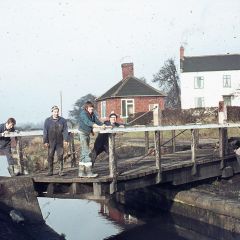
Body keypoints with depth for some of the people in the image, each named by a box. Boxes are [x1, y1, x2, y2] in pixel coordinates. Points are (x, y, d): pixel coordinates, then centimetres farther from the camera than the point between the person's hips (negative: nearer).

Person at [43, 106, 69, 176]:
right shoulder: (47, 121, 5)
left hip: (60, 142, 0)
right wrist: (45, 141, -3)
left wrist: (66, 140, -7)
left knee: (60, 156, -2)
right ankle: (50, 171, 10)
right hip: (51, 142, 0)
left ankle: (61, 171, 3)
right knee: (50, 156, 3)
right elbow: (45, 132, 4)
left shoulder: (63, 120, 6)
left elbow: (65, 131, 3)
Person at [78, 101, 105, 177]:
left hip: (87, 134, 8)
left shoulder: (92, 114, 9)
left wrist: (104, 126, -17)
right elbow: (88, 122, -30)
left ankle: (81, 172, 14)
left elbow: (97, 121, 2)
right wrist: (99, 126, -39)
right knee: (87, 153, -12)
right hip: (82, 133, -8)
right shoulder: (83, 114, -16)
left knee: (83, 153, 10)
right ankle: (89, 172, -13)